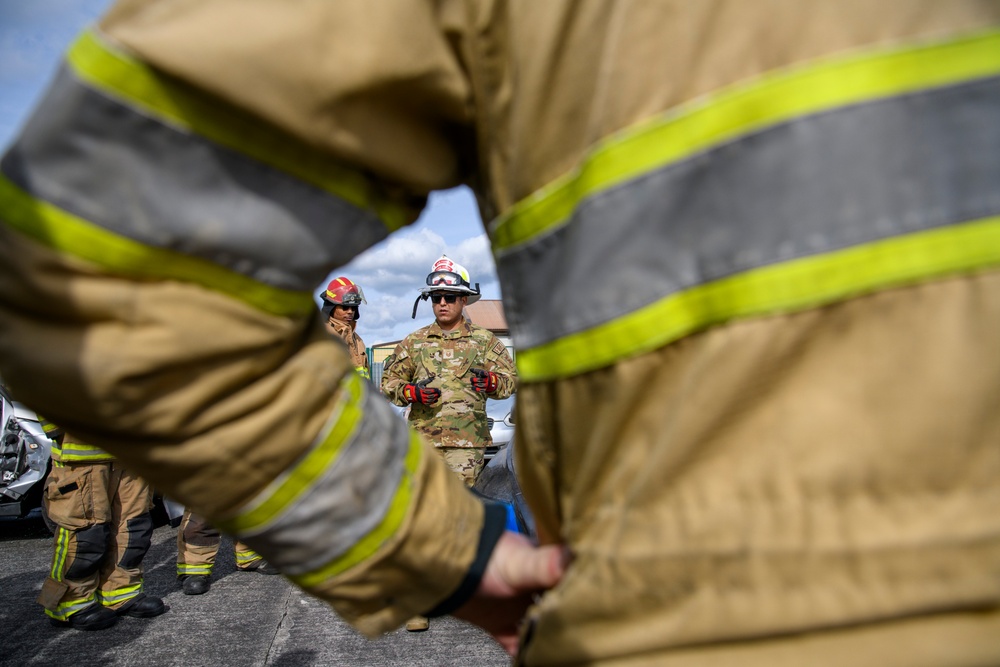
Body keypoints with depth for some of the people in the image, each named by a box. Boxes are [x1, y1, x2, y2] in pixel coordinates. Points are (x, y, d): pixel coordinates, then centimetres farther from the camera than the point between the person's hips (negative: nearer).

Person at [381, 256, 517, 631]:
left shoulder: (485, 341, 11)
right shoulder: (414, 342, 15)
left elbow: (511, 378, 7)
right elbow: (389, 381, 16)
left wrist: (491, 381, -16)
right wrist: (412, 391, -5)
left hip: (466, 443, -1)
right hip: (421, 441, 1)